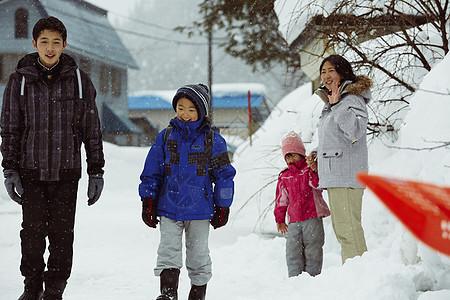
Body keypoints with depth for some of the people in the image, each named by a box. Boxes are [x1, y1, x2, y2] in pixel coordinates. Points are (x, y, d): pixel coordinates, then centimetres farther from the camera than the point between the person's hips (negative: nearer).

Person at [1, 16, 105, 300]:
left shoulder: (79, 80, 1)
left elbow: (92, 130, 6)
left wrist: (96, 171, 4)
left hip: (66, 172, 0)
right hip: (31, 170, 0)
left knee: (62, 234, 1)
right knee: (33, 232, 1)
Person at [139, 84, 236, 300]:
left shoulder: (212, 140, -1)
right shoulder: (165, 137, 4)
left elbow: (224, 175, 3)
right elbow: (152, 172, 8)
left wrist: (222, 207, 3)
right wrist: (148, 201, 4)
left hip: (199, 209, -1)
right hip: (168, 207, 1)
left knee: (198, 254, 9)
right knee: (168, 251, -9)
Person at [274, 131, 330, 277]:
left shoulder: (310, 169, 4)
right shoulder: (284, 177, 15)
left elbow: (316, 183, -16)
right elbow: (281, 199, 21)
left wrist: (314, 170, -32)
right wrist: (279, 219, 21)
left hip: (312, 217, -4)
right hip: (294, 220, 4)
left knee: (312, 249, -2)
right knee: (293, 251, -1)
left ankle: (313, 275, 5)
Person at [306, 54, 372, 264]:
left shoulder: (352, 99, -10)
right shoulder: (330, 102, 20)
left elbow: (355, 132, -25)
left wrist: (337, 106, -25)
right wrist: (318, 155, 15)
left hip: (347, 175, -11)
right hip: (333, 175, 11)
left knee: (347, 227, -13)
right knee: (340, 227, 14)